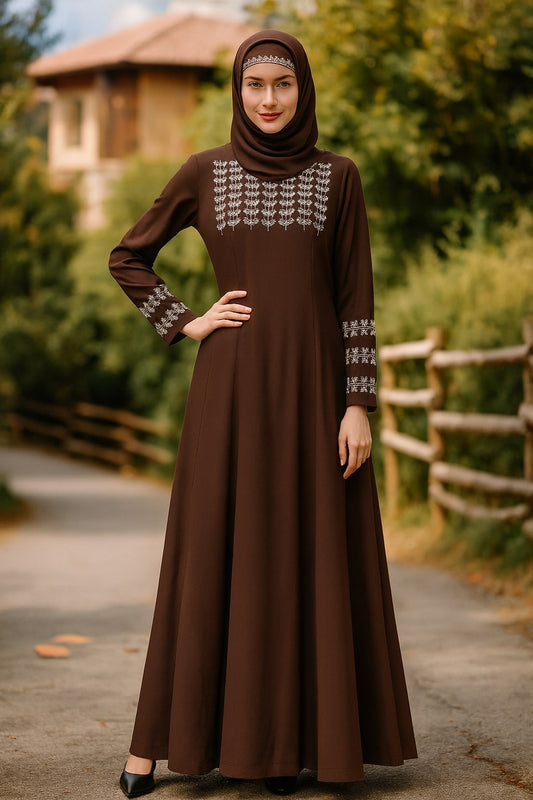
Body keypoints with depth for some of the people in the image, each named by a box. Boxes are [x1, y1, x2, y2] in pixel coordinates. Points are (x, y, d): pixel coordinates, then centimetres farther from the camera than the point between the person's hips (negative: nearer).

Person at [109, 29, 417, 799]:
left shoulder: (338, 177, 5)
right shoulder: (203, 173, 6)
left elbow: (356, 299, 1)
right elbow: (128, 257, 14)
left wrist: (359, 405, -6)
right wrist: (185, 324, 1)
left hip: (312, 385, 0)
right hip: (230, 386, 0)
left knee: (307, 554, 2)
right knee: (210, 557, 0)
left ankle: (289, 737, 13)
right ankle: (158, 737, 8)